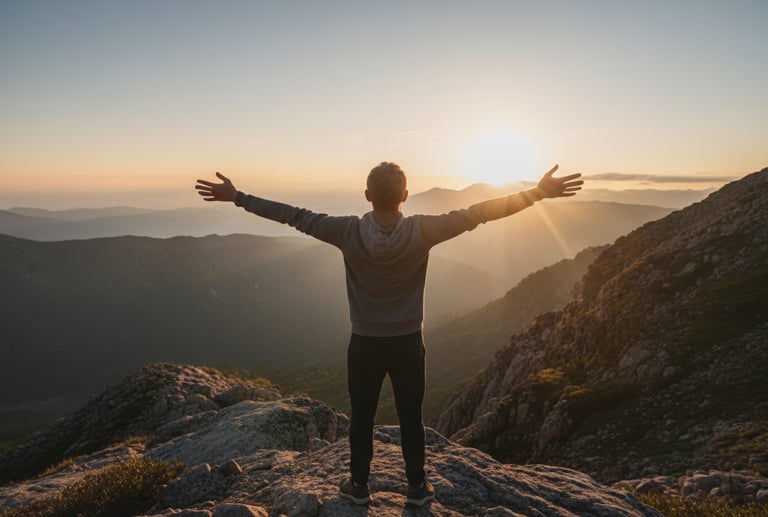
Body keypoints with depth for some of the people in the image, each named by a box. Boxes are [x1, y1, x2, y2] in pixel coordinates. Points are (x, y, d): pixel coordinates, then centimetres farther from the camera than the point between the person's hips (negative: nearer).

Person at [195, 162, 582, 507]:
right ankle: (417, 487, 31)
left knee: (361, 417, 17)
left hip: (364, 344, 0)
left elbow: (296, 217, -12)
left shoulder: (349, 232, -17)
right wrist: (539, 193, -9)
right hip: (408, 343, 0)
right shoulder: (421, 232, -18)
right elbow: (475, 214, -15)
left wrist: (237, 198, -3)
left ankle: (359, 486, 32)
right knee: (411, 417, 16)